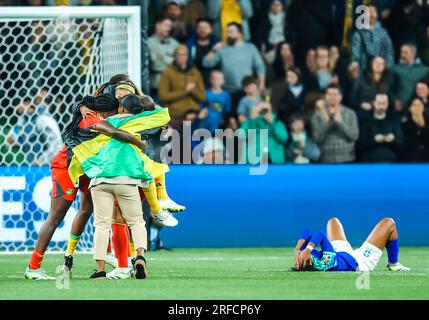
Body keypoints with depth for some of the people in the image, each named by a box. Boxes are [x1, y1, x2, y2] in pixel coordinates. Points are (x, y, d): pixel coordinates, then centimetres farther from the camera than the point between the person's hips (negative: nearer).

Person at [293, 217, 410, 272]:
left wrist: (297, 251, -41)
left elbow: (308, 233, -29)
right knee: (389, 223, 0)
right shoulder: (324, 265, -47)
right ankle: (393, 264, 23)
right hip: (361, 262, -6)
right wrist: (308, 249, -62)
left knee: (333, 221, 28)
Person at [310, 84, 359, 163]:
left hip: (347, 160, 1)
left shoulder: (350, 113, 4)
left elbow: (355, 135, -6)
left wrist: (340, 121, -16)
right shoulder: (317, 115, 0)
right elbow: (317, 138, -8)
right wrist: (325, 121, -20)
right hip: (326, 162, -1)